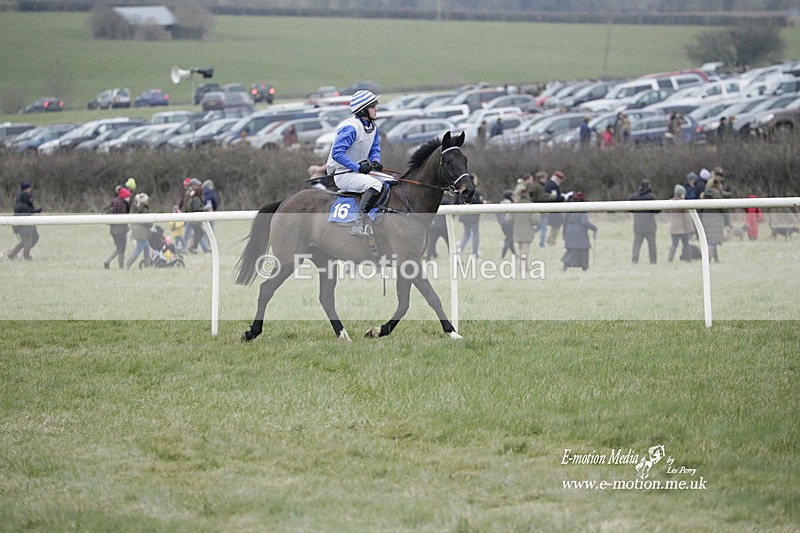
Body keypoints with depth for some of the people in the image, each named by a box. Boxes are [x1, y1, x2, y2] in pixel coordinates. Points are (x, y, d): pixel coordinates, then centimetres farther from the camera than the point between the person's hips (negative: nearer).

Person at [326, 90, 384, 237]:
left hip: (359, 171, 10)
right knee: (375, 185, -31)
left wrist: (375, 161, -6)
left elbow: (375, 148, 18)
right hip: (343, 174, -10)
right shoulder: (351, 128, -20)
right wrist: (358, 167, -25)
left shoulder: (373, 126, 8)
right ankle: (359, 224, -34)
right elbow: (337, 153, -24)